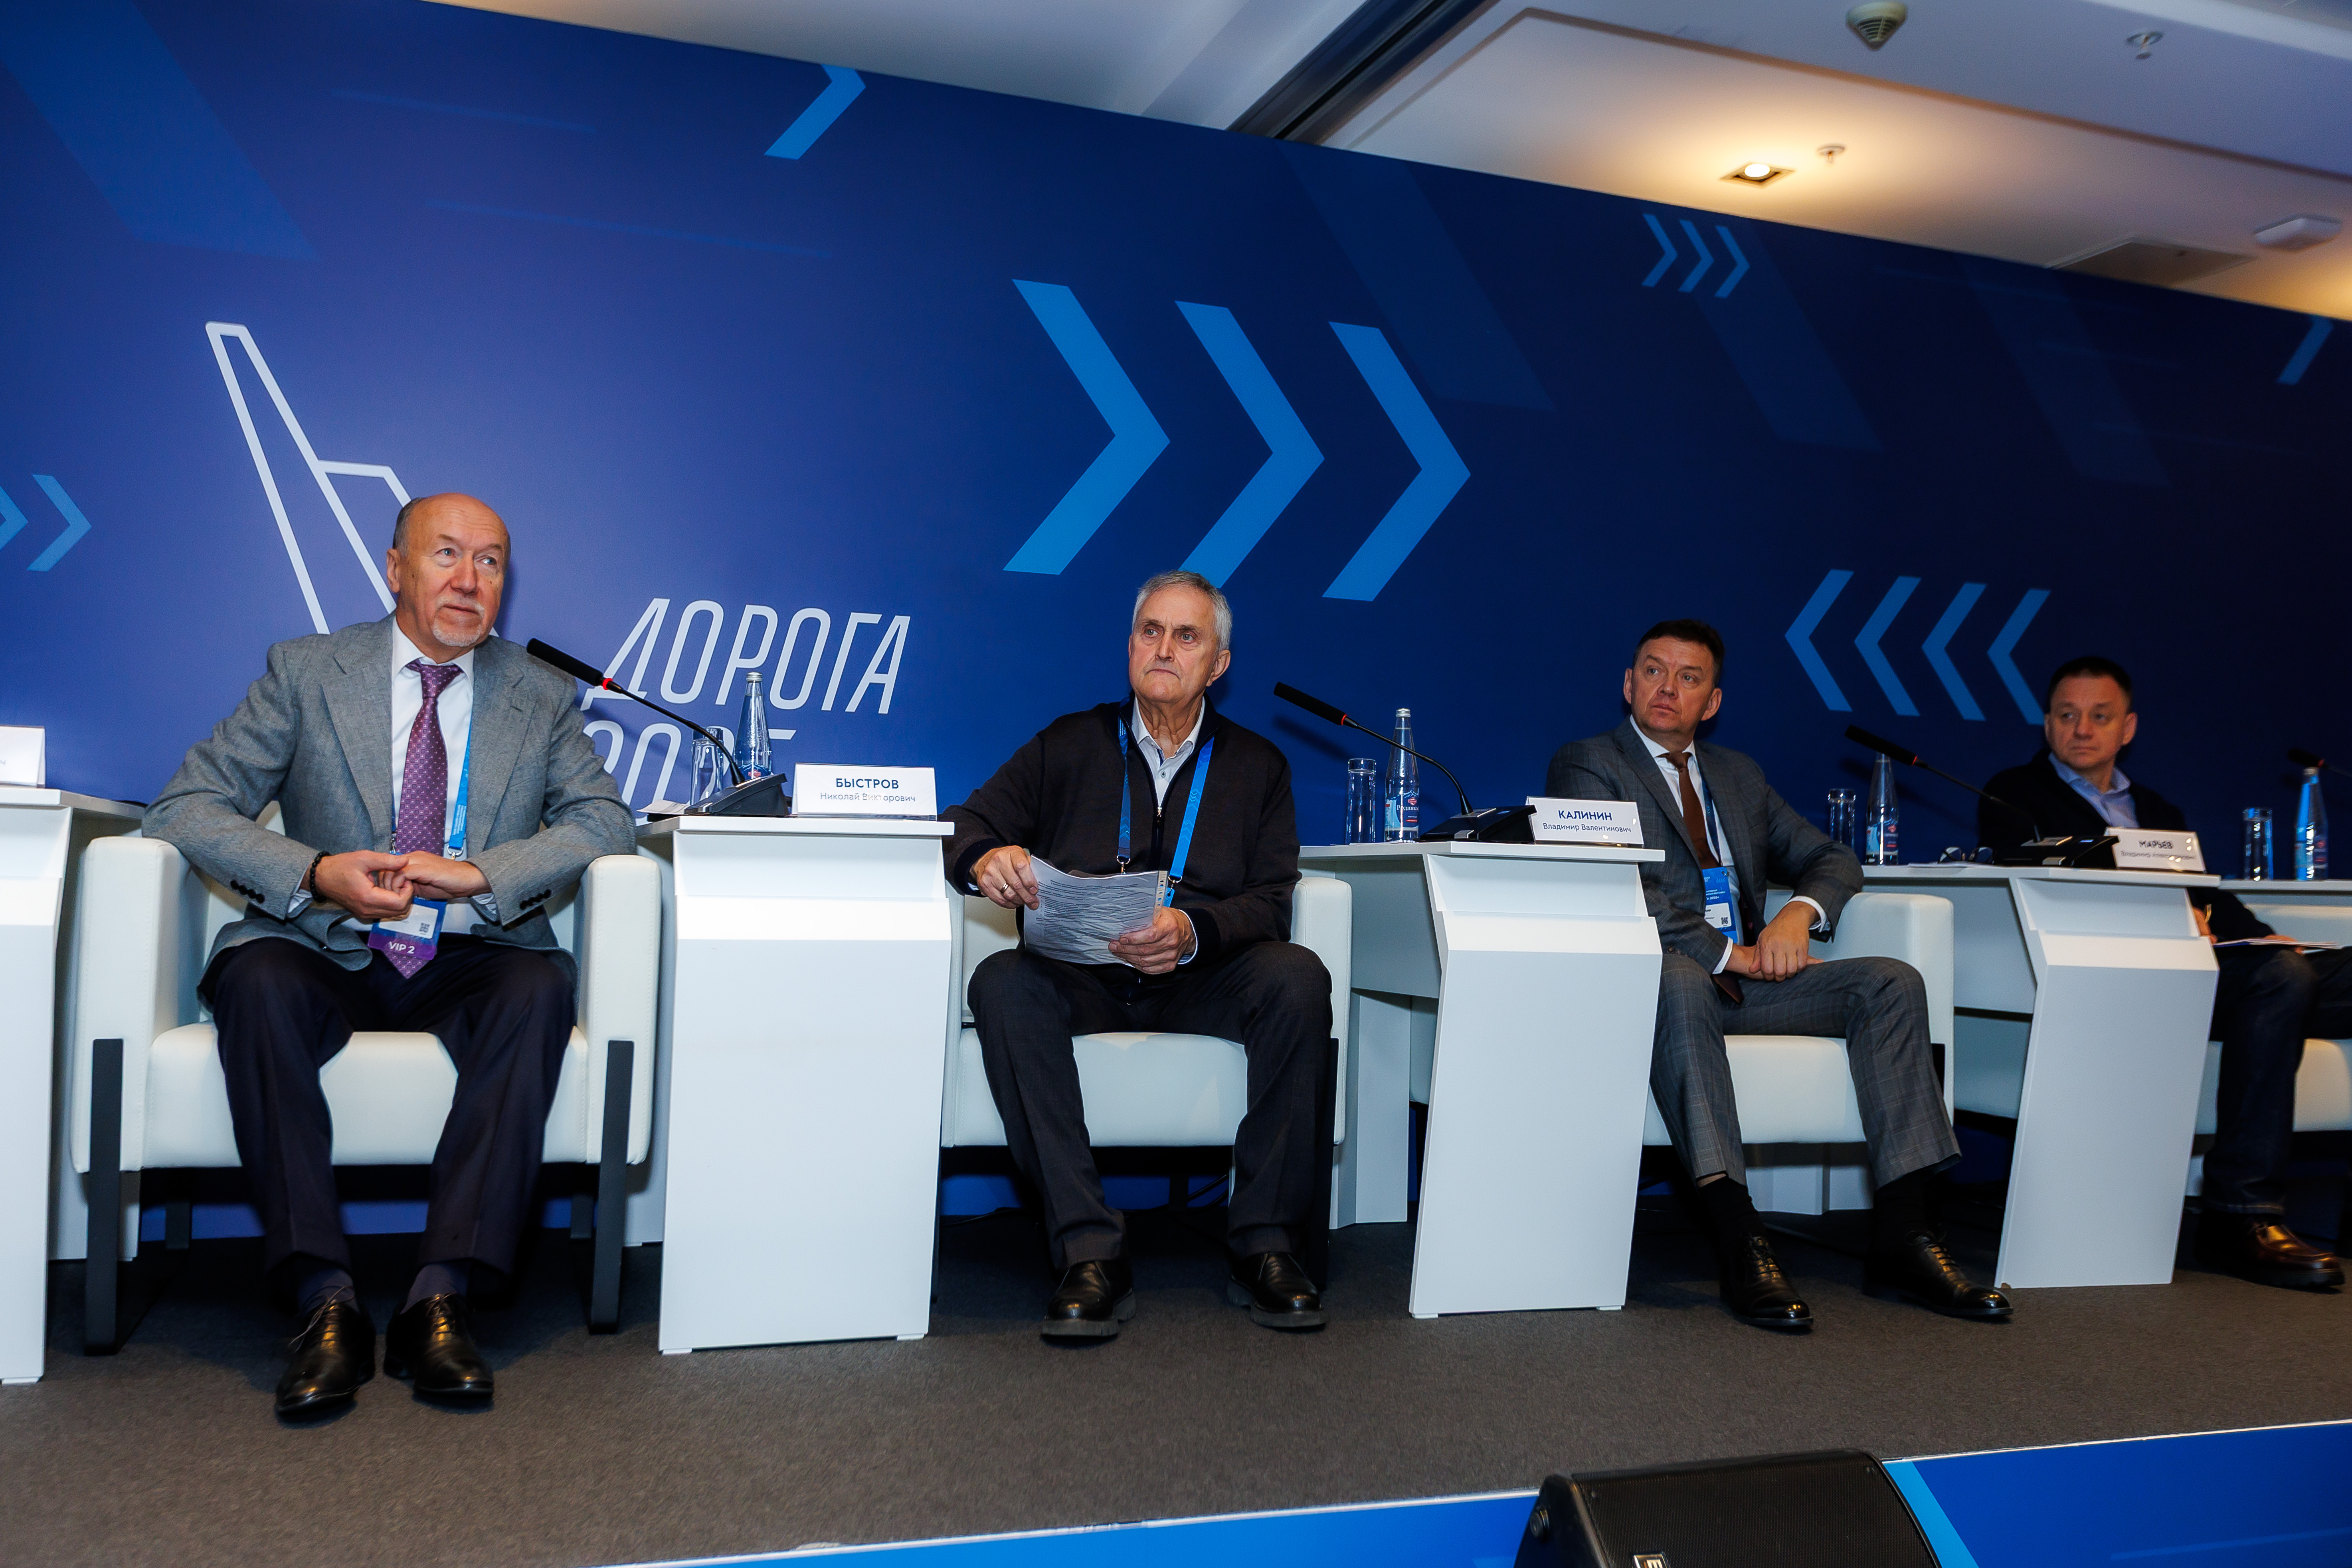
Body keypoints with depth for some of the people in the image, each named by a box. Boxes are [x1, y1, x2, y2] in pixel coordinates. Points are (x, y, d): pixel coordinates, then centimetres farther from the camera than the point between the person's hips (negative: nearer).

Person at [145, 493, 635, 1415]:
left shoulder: (540, 696, 9)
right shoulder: (306, 672, 6)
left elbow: (603, 820, -1)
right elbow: (187, 807, 0)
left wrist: (478, 874, -18)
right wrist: (316, 875, -19)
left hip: (468, 962, 0)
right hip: (329, 954, 0)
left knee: (541, 988, -32)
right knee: (256, 978, -32)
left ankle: (442, 1296, -32)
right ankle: (325, 1300, -32)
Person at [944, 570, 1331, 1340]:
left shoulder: (1258, 765, 13)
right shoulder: (1069, 744, 14)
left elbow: (1270, 904, 2)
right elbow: (964, 824, 7)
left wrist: (1191, 931, -21)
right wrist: (986, 857, -20)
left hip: (1201, 981, 0)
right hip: (1079, 978, 0)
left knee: (1298, 976, -30)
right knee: (1003, 982, -32)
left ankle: (1265, 1242, -21)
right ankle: (1090, 1252, -32)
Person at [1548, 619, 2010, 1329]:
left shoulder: (1738, 774, 25)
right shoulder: (1587, 764, 5)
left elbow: (1833, 858, 22)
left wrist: (1801, 911, -3)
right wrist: (1724, 954, -17)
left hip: (1748, 975, 6)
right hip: (1657, 972, -6)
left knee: (1892, 982, -15)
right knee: (1679, 984, -40)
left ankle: (1901, 1231, -20)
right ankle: (1737, 1238, -45)